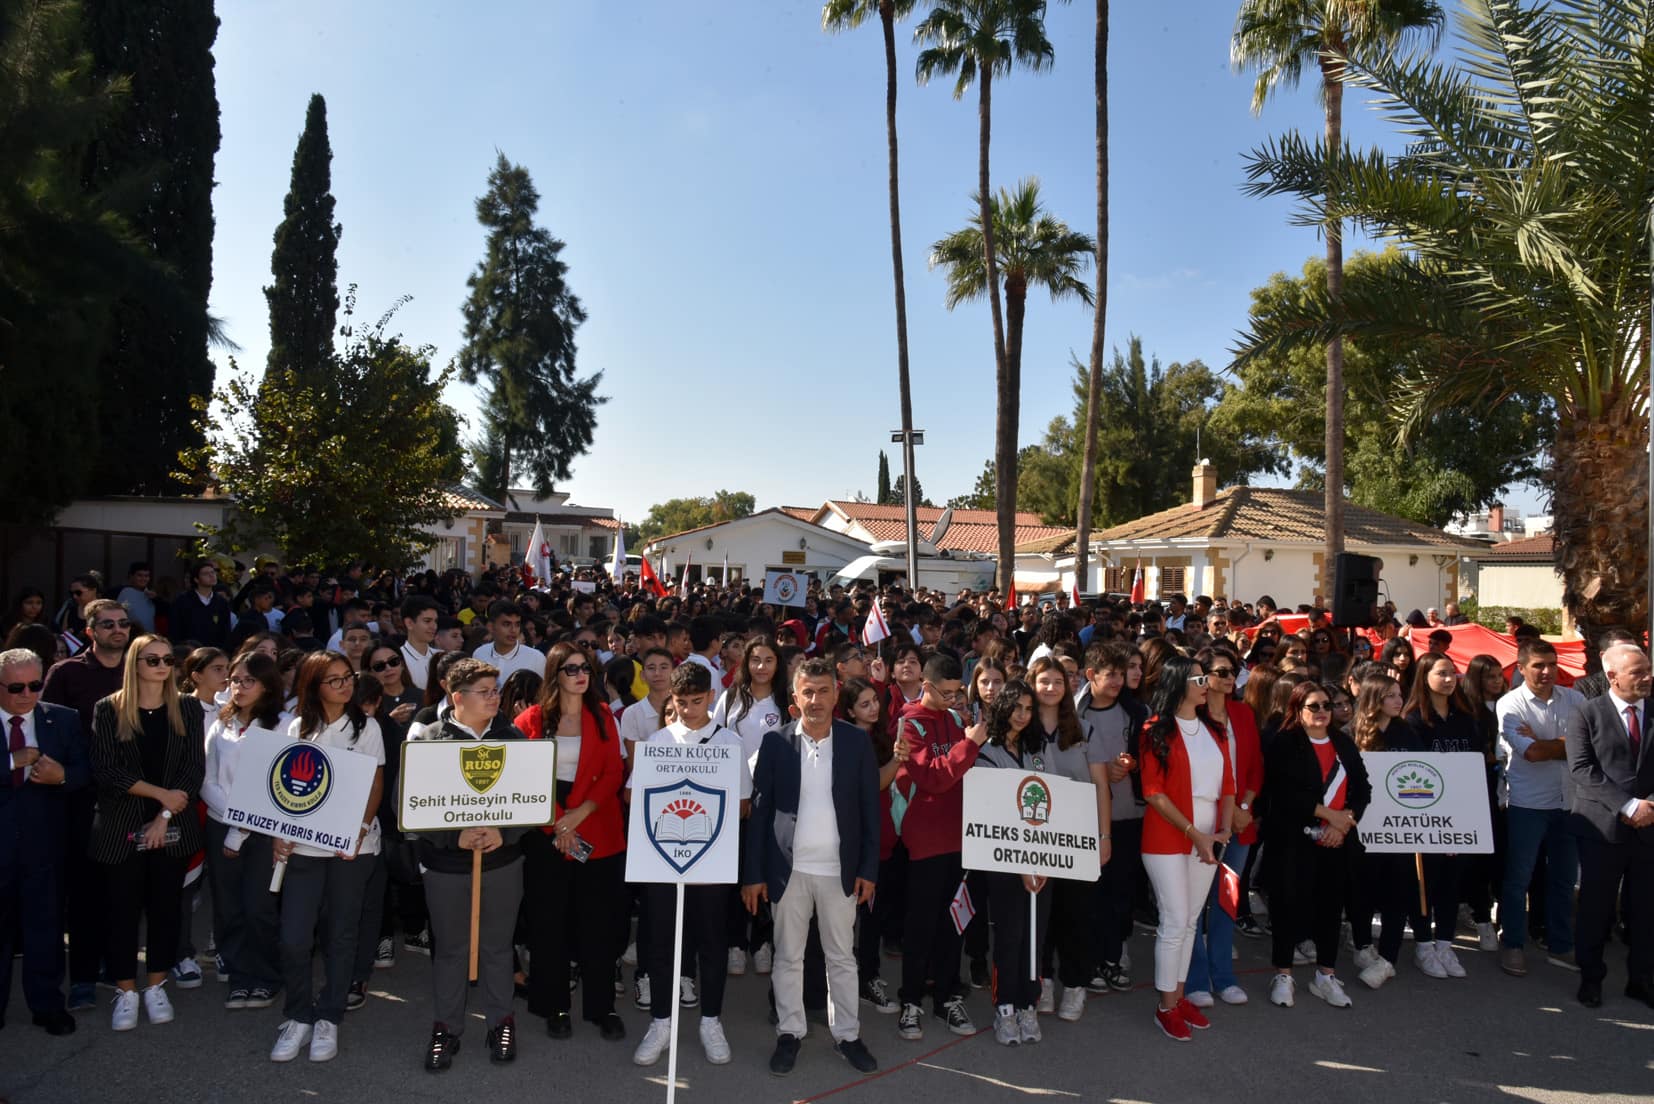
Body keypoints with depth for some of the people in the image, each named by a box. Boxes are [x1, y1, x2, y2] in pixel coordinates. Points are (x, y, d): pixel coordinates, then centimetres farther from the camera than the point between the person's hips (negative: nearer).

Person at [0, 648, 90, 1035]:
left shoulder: (63, 720, 1)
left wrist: (63, 775, -22)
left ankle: (48, 1005, 22)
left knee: (46, 925, 9)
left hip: (44, 841, 1)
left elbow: (85, 771, -2)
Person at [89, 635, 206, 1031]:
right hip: (121, 829, -1)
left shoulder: (187, 712, 4)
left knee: (165, 907, 8)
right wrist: (160, 793, -14)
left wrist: (165, 815, -11)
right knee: (123, 908, 4)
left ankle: (156, 987, 20)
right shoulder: (109, 710, -1)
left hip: (172, 829, 2)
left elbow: (194, 770, -1)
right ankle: (126, 991, 16)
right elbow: (106, 769, -8)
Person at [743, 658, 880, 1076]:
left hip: (841, 869, 1)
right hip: (788, 868, 0)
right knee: (788, 957, 11)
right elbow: (760, 809, -3)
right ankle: (789, 1034, 27)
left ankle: (847, 1034, 27)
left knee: (842, 957, 13)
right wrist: (753, 873, -5)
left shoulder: (857, 741, -3)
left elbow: (870, 808, 1)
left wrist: (868, 869, -2)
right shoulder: (775, 742, -4)